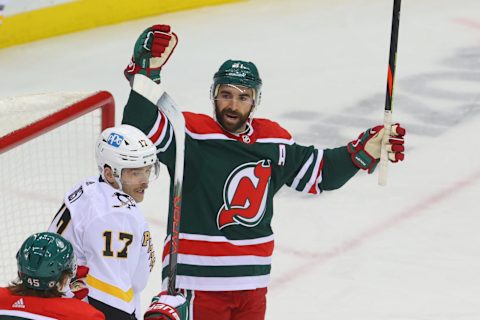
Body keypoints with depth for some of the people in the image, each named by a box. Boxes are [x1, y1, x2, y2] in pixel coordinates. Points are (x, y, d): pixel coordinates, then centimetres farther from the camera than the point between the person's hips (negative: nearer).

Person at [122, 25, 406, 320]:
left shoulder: (274, 141, 7)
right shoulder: (191, 133, -11)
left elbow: (316, 172, 21)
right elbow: (144, 128, -25)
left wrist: (364, 152, 11)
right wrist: (146, 74, -36)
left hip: (253, 282, 6)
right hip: (198, 282, -6)